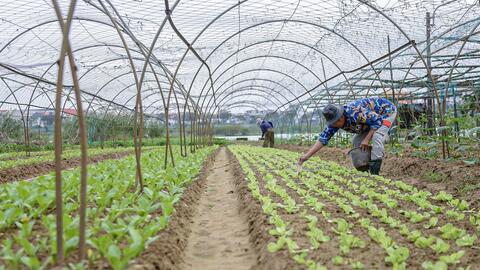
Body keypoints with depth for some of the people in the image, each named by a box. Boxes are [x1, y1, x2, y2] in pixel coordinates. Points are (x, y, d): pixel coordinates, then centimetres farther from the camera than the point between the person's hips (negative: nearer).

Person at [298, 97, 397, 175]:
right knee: (357, 141, 0)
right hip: (372, 117, 8)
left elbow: (378, 120, -30)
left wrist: (367, 139, -29)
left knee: (377, 136, -30)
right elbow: (323, 138, -14)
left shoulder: (355, 112, -39)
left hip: (387, 110, -8)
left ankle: (374, 172, -26)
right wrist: (307, 155, -20)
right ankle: (364, 171, 9)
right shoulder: (335, 120, -15)